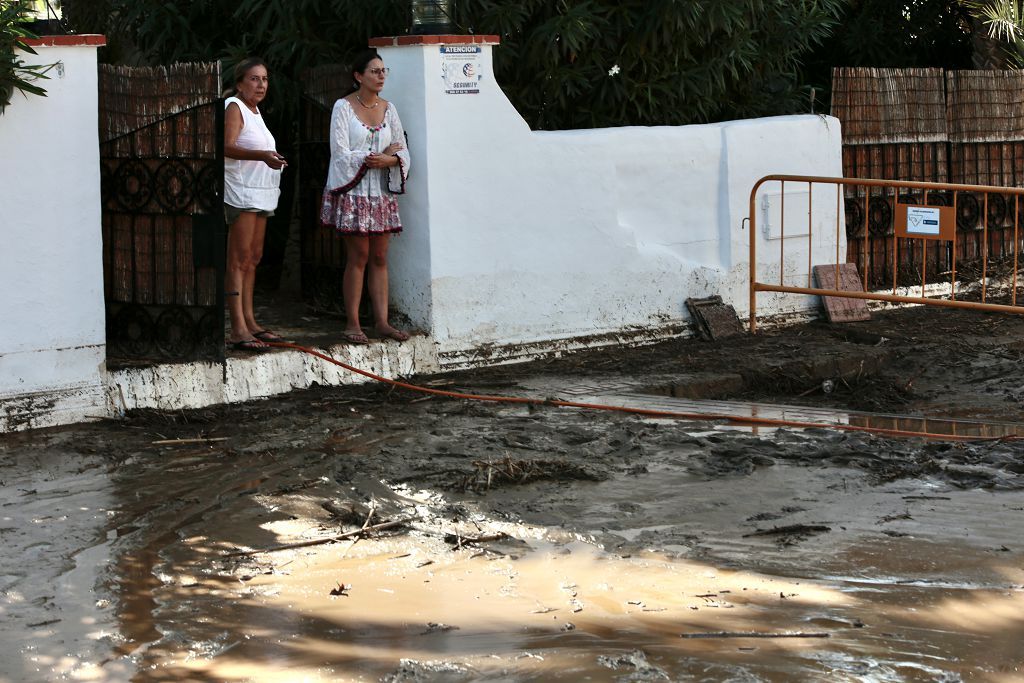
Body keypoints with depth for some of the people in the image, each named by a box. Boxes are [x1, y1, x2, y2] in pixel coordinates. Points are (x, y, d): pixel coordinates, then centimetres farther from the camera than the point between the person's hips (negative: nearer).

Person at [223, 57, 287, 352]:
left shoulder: (254, 111, 18)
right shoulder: (234, 107, -10)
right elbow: (228, 147, -25)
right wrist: (262, 156, -37)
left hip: (260, 192, 10)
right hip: (240, 192, -10)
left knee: (253, 259, 12)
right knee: (239, 260, -12)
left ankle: (249, 321, 17)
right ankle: (238, 330, -16)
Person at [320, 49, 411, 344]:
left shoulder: (388, 109, 10)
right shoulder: (343, 107, -5)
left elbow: (402, 151, 9)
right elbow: (341, 153, -12)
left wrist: (389, 160, -14)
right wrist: (382, 155, -10)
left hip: (381, 192, 5)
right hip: (352, 191, -5)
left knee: (380, 258, 4)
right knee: (358, 257, -5)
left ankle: (381, 321, 7)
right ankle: (352, 323, 2)